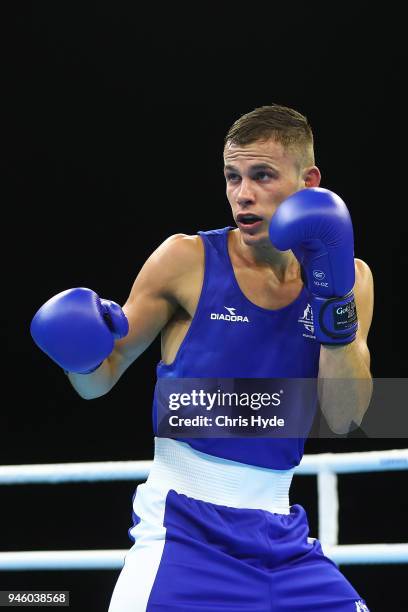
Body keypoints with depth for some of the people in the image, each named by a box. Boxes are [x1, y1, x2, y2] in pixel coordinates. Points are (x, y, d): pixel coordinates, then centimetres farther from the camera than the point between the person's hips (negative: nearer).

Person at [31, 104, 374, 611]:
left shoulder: (350, 278, 5)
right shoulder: (187, 259, -4)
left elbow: (343, 421, -3)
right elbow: (100, 381, 2)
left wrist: (335, 302, -12)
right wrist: (82, 353, -20)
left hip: (280, 530, 4)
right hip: (184, 527, -3)